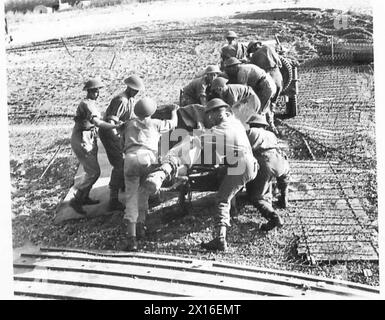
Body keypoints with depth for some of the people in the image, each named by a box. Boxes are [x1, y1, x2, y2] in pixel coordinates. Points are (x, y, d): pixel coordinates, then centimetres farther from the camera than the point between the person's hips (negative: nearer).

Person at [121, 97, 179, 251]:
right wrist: (174, 110, 57)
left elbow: (123, 143, 30)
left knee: (132, 197, -1)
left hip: (130, 159, 1)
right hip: (148, 158, 0)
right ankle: (140, 224, 12)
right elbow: (173, 123, 39)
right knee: (144, 193, 19)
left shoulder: (129, 124, 26)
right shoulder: (155, 124, 23)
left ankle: (131, 236, -12)